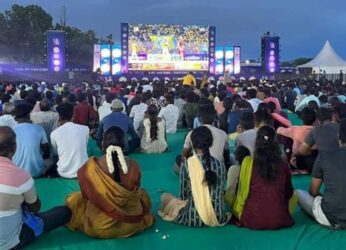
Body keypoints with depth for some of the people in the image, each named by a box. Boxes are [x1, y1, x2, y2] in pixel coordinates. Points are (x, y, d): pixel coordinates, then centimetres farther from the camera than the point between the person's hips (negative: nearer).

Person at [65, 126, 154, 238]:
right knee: (144, 195, 31)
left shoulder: (90, 167, -18)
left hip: (99, 227, -2)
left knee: (72, 199, 22)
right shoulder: (133, 166, -12)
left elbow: (86, 193, 0)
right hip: (132, 224, 2)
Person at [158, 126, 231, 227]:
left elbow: (183, 195, -2)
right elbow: (220, 193, 9)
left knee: (165, 196, 20)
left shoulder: (187, 163, -10)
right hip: (218, 217, 3)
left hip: (193, 217, -3)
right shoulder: (220, 164, -1)